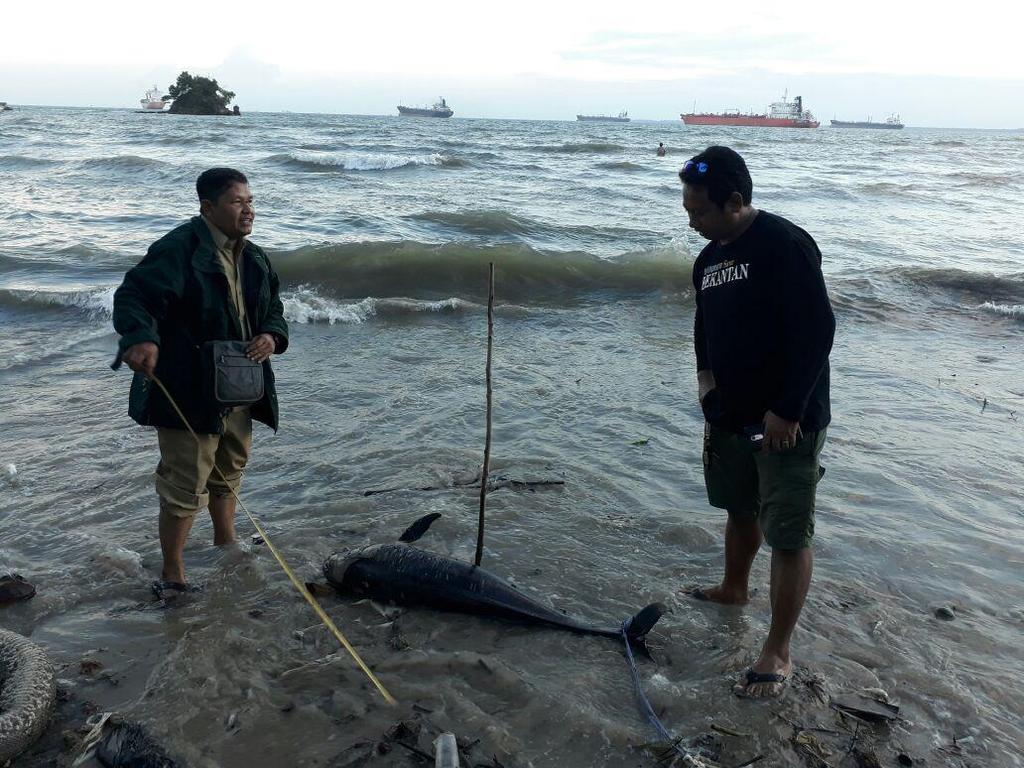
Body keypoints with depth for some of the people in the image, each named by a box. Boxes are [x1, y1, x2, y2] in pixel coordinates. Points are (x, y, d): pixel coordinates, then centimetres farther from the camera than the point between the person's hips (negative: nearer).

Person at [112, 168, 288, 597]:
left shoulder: (254, 259, 9)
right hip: (188, 393, -8)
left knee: (229, 473, 25)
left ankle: (226, 545, 48)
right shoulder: (178, 250, -17)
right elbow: (133, 296, -23)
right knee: (185, 487, -2)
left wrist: (271, 336, -6)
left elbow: (273, 310, 17)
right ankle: (172, 577, 13)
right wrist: (141, 338, -43)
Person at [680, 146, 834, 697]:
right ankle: (733, 588, 47)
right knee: (740, 508, 24)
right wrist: (707, 377, 3)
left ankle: (778, 652, 8)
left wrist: (787, 412, -22)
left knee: (789, 536, -2)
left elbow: (817, 331, -22)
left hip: (787, 421, -8)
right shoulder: (709, 259, 9)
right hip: (730, 417, 8)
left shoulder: (785, 246, -18)